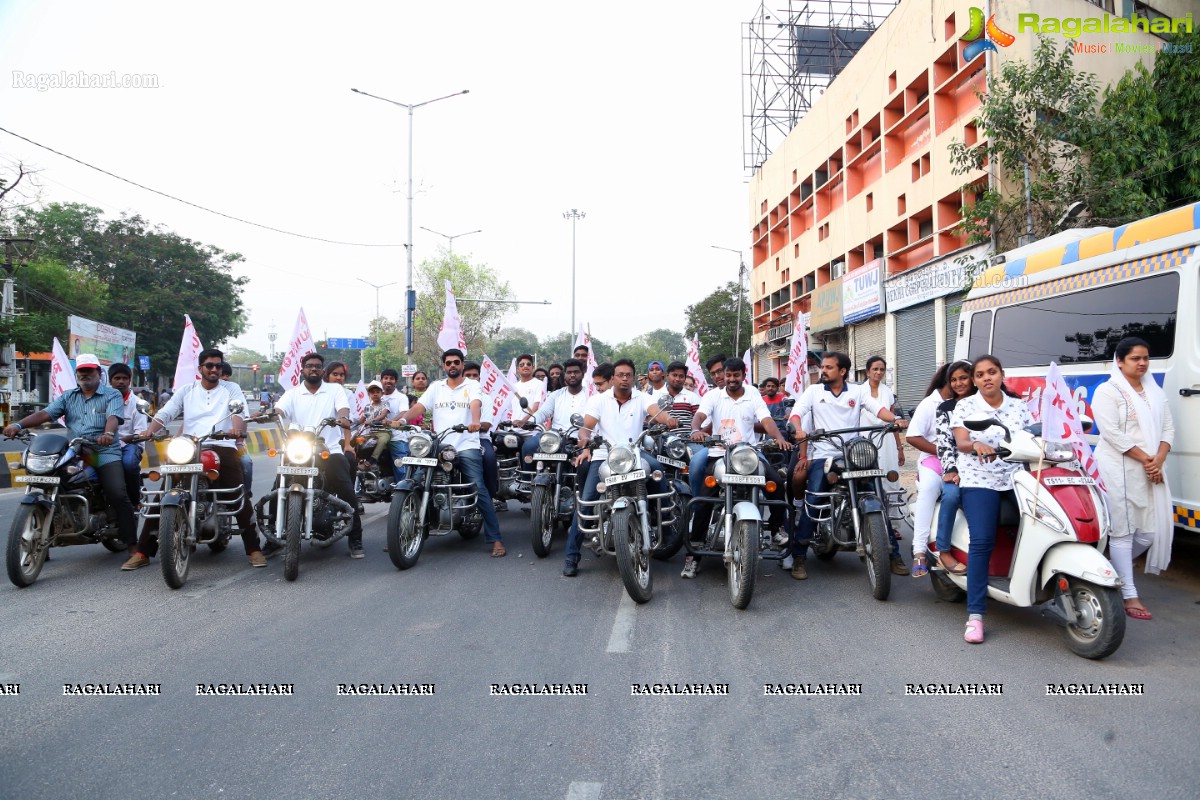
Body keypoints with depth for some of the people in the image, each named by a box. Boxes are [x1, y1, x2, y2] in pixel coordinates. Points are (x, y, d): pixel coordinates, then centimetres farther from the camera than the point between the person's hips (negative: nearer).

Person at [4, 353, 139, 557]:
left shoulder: (112, 395, 5)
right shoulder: (68, 397, 20)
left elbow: (114, 417, -14)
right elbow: (46, 413, 6)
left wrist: (108, 433, -36)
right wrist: (18, 425, -12)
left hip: (104, 453, -5)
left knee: (118, 495, -21)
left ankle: (132, 544, -17)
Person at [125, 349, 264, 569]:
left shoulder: (231, 389, 14)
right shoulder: (186, 390, 19)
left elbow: (239, 411, -4)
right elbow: (165, 413, 9)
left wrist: (237, 427, -28)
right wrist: (150, 429, -13)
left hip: (222, 447, -2)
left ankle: (253, 549, -9)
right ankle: (143, 552, 1)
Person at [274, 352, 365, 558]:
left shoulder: (335, 389, 10)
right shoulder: (293, 393, 14)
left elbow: (343, 410, -8)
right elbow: (279, 409, -4)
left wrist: (343, 418, -32)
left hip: (330, 451, -2)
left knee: (348, 494, -15)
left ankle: (355, 540, -4)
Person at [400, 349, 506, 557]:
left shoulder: (472, 385, 8)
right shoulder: (435, 387, 18)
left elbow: (476, 404, -12)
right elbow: (419, 407, 5)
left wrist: (475, 421, -34)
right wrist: (402, 419, -15)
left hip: (467, 446, -3)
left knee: (479, 490, -12)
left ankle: (496, 539, -10)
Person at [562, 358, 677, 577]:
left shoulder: (642, 398, 7)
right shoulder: (599, 400, 7)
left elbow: (655, 411, -14)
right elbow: (586, 427, -4)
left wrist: (668, 419, -39)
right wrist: (585, 447, -27)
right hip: (603, 456, 0)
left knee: (655, 467, -32)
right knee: (586, 501, -14)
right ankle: (572, 556, -5)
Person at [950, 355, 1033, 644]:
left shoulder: (1019, 406, 15)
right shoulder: (964, 406, 6)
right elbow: (961, 442, -7)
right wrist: (976, 445, -28)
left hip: (1016, 479, 4)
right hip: (979, 480, -4)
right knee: (982, 541, -18)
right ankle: (975, 615, -17)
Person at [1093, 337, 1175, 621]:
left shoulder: (1155, 392, 17)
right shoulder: (1108, 391, -4)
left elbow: (1168, 429, 11)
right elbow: (1112, 433, -13)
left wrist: (1158, 459, -6)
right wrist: (1144, 459, -14)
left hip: (1152, 472, 7)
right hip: (1120, 470, -7)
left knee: (1151, 530, 6)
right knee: (1123, 531, -3)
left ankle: (1115, 569, 29)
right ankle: (1129, 595, 1)